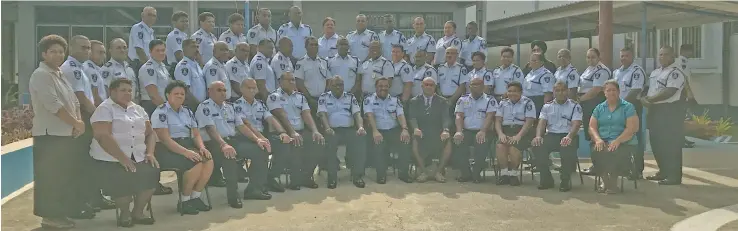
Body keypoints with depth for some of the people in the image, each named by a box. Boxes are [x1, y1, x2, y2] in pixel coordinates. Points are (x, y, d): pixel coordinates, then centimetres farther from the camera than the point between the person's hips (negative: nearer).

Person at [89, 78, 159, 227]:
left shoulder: (138, 109, 17)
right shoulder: (104, 109, -3)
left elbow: (150, 133, 17)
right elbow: (103, 137, -16)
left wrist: (150, 153, -3)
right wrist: (123, 158, -22)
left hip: (138, 157, 5)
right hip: (110, 159, -5)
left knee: (151, 172, -22)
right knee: (121, 179, -31)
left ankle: (138, 212, -3)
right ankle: (125, 213, -2)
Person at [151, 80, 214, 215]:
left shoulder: (187, 112, 17)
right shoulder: (161, 112, -6)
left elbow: (196, 134, 13)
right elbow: (165, 139, -17)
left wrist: (202, 148, -9)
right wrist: (186, 152, -27)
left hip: (187, 146, 7)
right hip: (166, 150, -7)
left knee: (208, 160, -21)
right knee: (196, 163, -30)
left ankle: (195, 197, -9)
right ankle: (184, 201, -13)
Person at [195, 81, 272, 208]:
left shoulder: (229, 107, 20)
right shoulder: (205, 107, -3)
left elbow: (241, 126, 17)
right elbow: (211, 129, -18)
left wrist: (257, 139, 2)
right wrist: (224, 145, -35)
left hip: (232, 141, 8)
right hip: (213, 144, -8)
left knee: (261, 150, -8)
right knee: (230, 155, -40)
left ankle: (253, 189, -3)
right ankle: (233, 195, -27)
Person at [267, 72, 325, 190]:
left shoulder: (300, 97, 16)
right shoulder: (274, 96, -1)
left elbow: (307, 115, 4)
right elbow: (282, 116, -15)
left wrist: (315, 131, -14)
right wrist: (292, 132, -29)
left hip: (301, 131, 5)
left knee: (318, 142, -20)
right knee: (295, 144, -35)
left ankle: (306, 176, -5)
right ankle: (295, 179, -15)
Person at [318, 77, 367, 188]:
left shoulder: (351, 97, 16)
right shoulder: (324, 97, 12)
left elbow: (357, 113, 4)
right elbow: (322, 114, -4)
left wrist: (361, 127, -18)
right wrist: (327, 128, -25)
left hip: (349, 129, 1)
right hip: (332, 129, -1)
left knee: (360, 140, -30)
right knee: (329, 142, -35)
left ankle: (357, 175, -21)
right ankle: (332, 176, -23)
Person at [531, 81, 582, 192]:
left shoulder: (575, 106, 6)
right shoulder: (547, 106, 16)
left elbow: (576, 124, -8)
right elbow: (541, 123, 4)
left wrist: (569, 137, -30)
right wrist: (538, 136, -18)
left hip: (567, 136, -3)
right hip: (551, 135, 3)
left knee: (568, 148, -37)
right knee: (537, 146, -27)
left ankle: (565, 180, -14)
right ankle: (546, 178, -10)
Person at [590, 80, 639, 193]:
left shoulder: (627, 107, 6)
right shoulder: (599, 108, 17)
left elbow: (632, 128, -6)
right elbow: (592, 127, 9)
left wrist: (617, 141, -19)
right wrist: (598, 140, -12)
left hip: (623, 142, -2)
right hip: (602, 142, 3)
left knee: (616, 154, -35)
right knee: (595, 152, -31)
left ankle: (613, 182, -8)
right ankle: (604, 179, -7)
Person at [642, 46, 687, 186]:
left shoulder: (675, 72, -11)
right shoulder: (655, 72, 17)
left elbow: (669, 92, -21)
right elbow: (648, 88, 19)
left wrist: (650, 99, -15)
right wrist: (644, 98, -3)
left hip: (669, 111, -9)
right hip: (655, 110, 9)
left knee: (670, 144, -7)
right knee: (656, 142, 13)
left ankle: (674, 176, -3)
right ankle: (663, 172, 25)